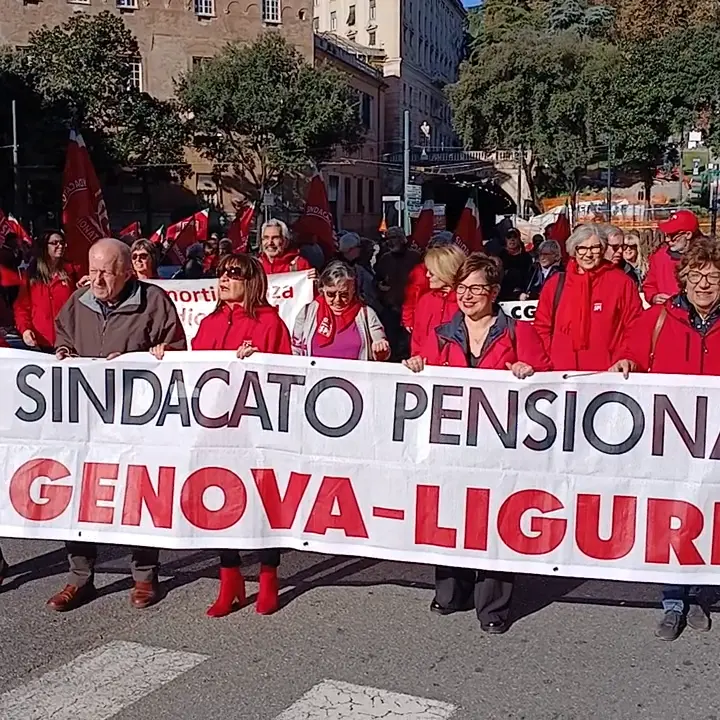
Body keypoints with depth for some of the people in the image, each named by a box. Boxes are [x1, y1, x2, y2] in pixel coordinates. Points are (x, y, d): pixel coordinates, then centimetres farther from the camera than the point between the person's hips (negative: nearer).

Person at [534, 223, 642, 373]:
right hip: (562, 373, 2)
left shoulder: (622, 283, 4)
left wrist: (627, 360, -10)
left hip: (608, 374, -1)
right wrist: (545, 363, 0)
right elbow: (542, 327, 12)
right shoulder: (555, 284, 9)